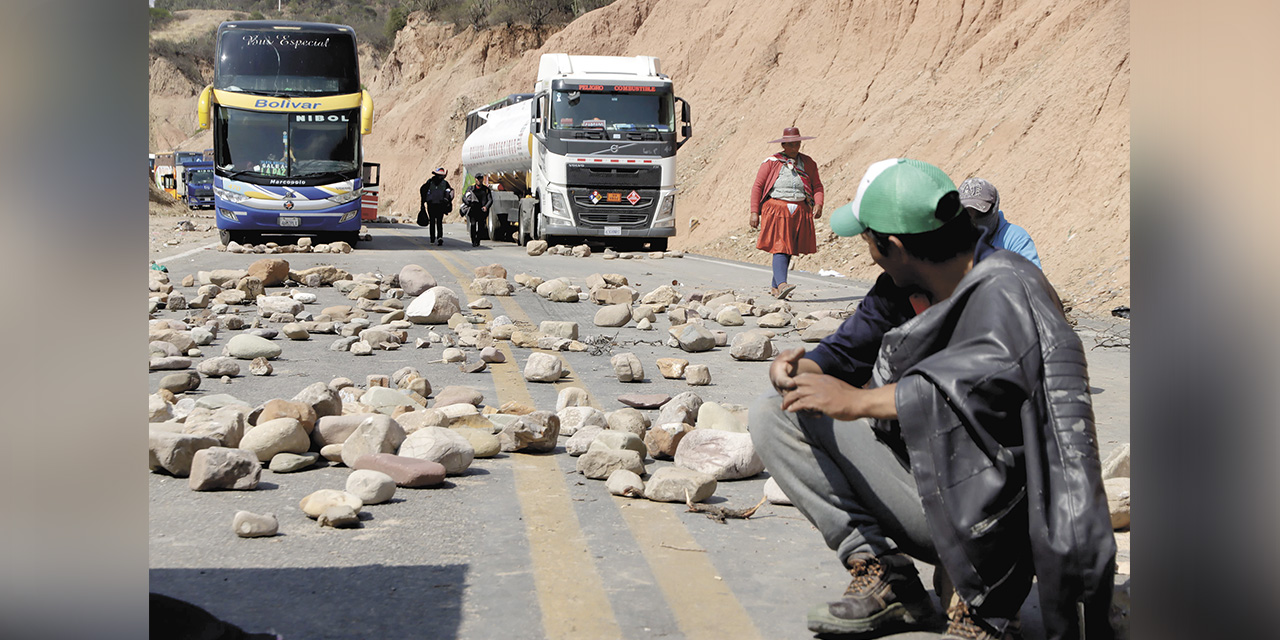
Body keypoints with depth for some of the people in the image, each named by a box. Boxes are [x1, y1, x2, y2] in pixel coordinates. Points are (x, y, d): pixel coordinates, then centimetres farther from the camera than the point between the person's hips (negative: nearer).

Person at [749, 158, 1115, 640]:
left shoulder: (1006, 292, -21)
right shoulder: (904, 288, 3)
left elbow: (991, 379, -40)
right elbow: (853, 344, 18)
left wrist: (858, 401, -36)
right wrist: (804, 366, -7)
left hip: (985, 506, -8)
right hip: (920, 495, 8)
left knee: (951, 410, -40)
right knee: (772, 416, 4)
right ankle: (883, 577, -8)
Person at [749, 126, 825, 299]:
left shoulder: (808, 163, 13)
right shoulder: (771, 162, 3)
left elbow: (817, 186, 15)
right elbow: (757, 186, 2)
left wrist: (818, 204, -4)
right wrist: (754, 212, -4)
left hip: (800, 212, 4)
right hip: (776, 210, -4)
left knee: (789, 250, 7)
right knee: (780, 248, -17)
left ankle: (775, 288, 18)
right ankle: (781, 285, -30)